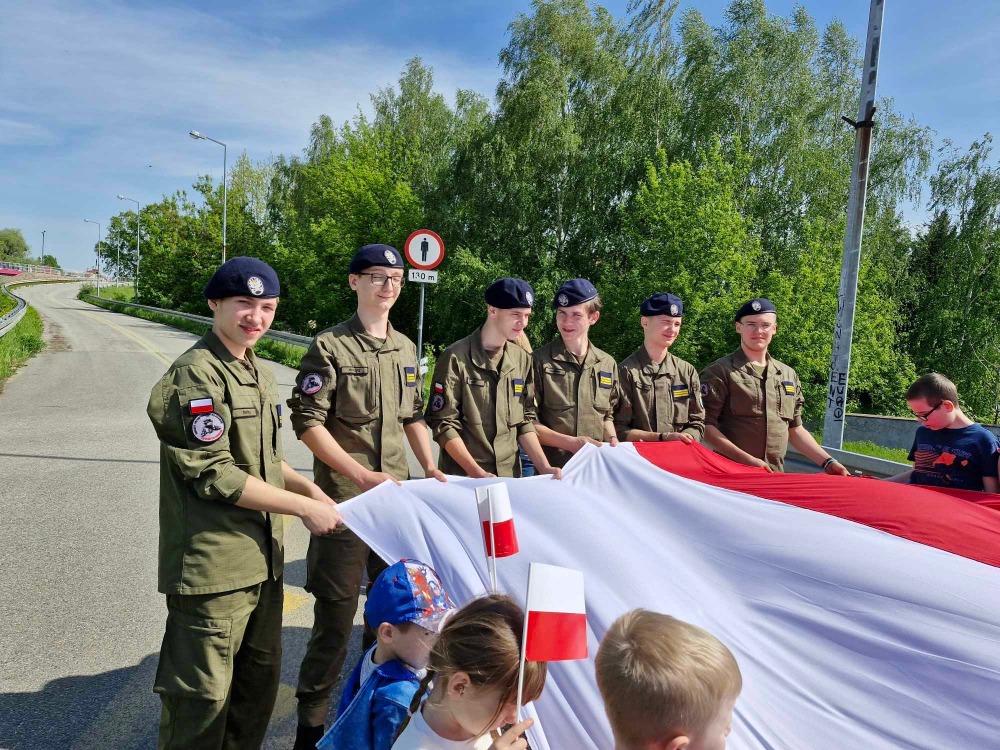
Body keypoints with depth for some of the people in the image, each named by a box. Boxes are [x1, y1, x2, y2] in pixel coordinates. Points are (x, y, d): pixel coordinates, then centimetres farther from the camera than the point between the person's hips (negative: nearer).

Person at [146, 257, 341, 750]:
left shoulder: (258, 373, 12)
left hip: (262, 557, 9)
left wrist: (309, 488, 3)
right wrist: (304, 508, -16)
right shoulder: (195, 375, -16)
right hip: (213, 565, -9)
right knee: (203, 696, 5)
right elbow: (215, 475, -21)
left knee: (260, 679, 21)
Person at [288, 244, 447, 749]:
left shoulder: (406, 349, 12)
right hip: (344, 499, -6)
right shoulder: (330, 347, -8)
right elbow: (307, 422, -12)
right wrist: (362, 475, -18)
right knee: (336, 614, 2)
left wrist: (430, 467, 7)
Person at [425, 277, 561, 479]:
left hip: (510, 477, 5)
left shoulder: (523, 360, 6)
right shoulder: (456, 358, -10)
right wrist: (477, 472, -18)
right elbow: (444, 424, -11)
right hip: (463, 478, -4)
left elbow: (525, 421, 8)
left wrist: (544, 468, -3)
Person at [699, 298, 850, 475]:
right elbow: (706, 425, -11)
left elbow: (795, 429, 20)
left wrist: (827, 462, 10)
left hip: (775, 476, 5)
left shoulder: (789, 375, 14)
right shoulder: (720, 372, -5)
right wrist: (747, 459, -17)